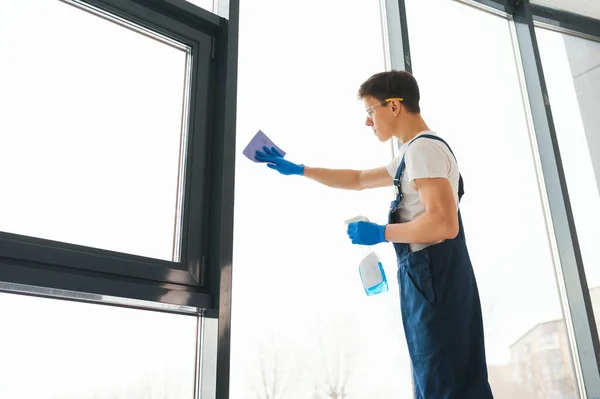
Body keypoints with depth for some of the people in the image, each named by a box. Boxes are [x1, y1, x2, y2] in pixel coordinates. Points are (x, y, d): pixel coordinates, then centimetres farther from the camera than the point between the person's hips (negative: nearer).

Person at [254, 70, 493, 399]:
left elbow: (445, 224, -25)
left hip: (435, 278, -10)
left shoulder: (423, 147, -12)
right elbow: (357, 180, 30)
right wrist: (297, 169, 28)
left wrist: (381, 233, -13)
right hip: (430, 279, 10)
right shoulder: (414, 153, 21)